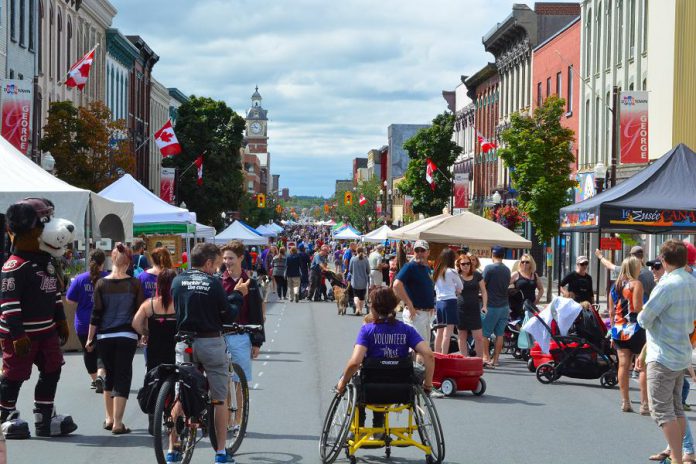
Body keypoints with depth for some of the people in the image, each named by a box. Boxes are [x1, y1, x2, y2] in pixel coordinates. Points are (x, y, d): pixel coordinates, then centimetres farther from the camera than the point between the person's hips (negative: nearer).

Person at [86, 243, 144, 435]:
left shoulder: (101, 284, -1)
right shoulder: (134, 284, -3)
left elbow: (96, 314, -1)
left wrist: (90, 338, 6)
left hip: (104, 336, 2)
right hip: (127, 336, -2)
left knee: (109, 374, 18)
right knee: (123, 376, 1)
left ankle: (109, 418, 24)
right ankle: (118, 423, -6)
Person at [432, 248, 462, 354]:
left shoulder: (437, 272, 9)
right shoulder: (451, 272, -7)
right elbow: (460, 287, 3)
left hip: (439, 302, 7)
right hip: (450, 302, -7)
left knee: (439, 332, 15)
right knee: (447, 333, -8)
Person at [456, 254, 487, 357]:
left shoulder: (477, 275, 7)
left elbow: (483, 291, 11)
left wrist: (484, 306, 0)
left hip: (474, 310, 1)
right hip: (460, 309, -1)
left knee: (479, 337, -5)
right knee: (462, 337, 3)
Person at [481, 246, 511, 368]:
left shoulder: (489, 268, -12)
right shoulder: (507, 270, 8)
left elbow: (482, 285, -11)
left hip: (491, 306, -6)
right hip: (504, 306, 6)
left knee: (485, 334, 1)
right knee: (499, 334, 8)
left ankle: (486, 358, -6)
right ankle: (495, 359, 10)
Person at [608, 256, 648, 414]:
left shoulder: (615, 286, 12)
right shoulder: (636, 284, -7)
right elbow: (638, 308, -17)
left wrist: (613, 330, 19)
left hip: (619, 330, 6)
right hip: (635, 330, -6)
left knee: (623, 365, 5)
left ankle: (625, 402, 6)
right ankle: (644, 404, -3)